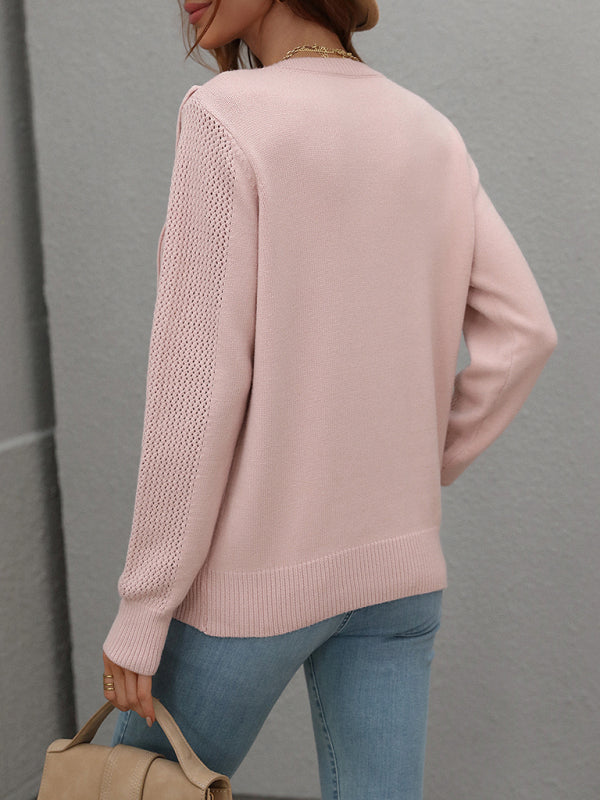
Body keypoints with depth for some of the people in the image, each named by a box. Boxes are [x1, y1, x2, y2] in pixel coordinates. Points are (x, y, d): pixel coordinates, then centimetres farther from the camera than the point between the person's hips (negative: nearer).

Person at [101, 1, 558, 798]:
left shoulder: (227, 120, -15)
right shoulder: (434, 138, 4)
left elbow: (198, 383, -18)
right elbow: (522, 332, 0)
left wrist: (142, 612, -12)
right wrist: (414, 474, 9)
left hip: (252, 564, -5)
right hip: (394, 561, 6)